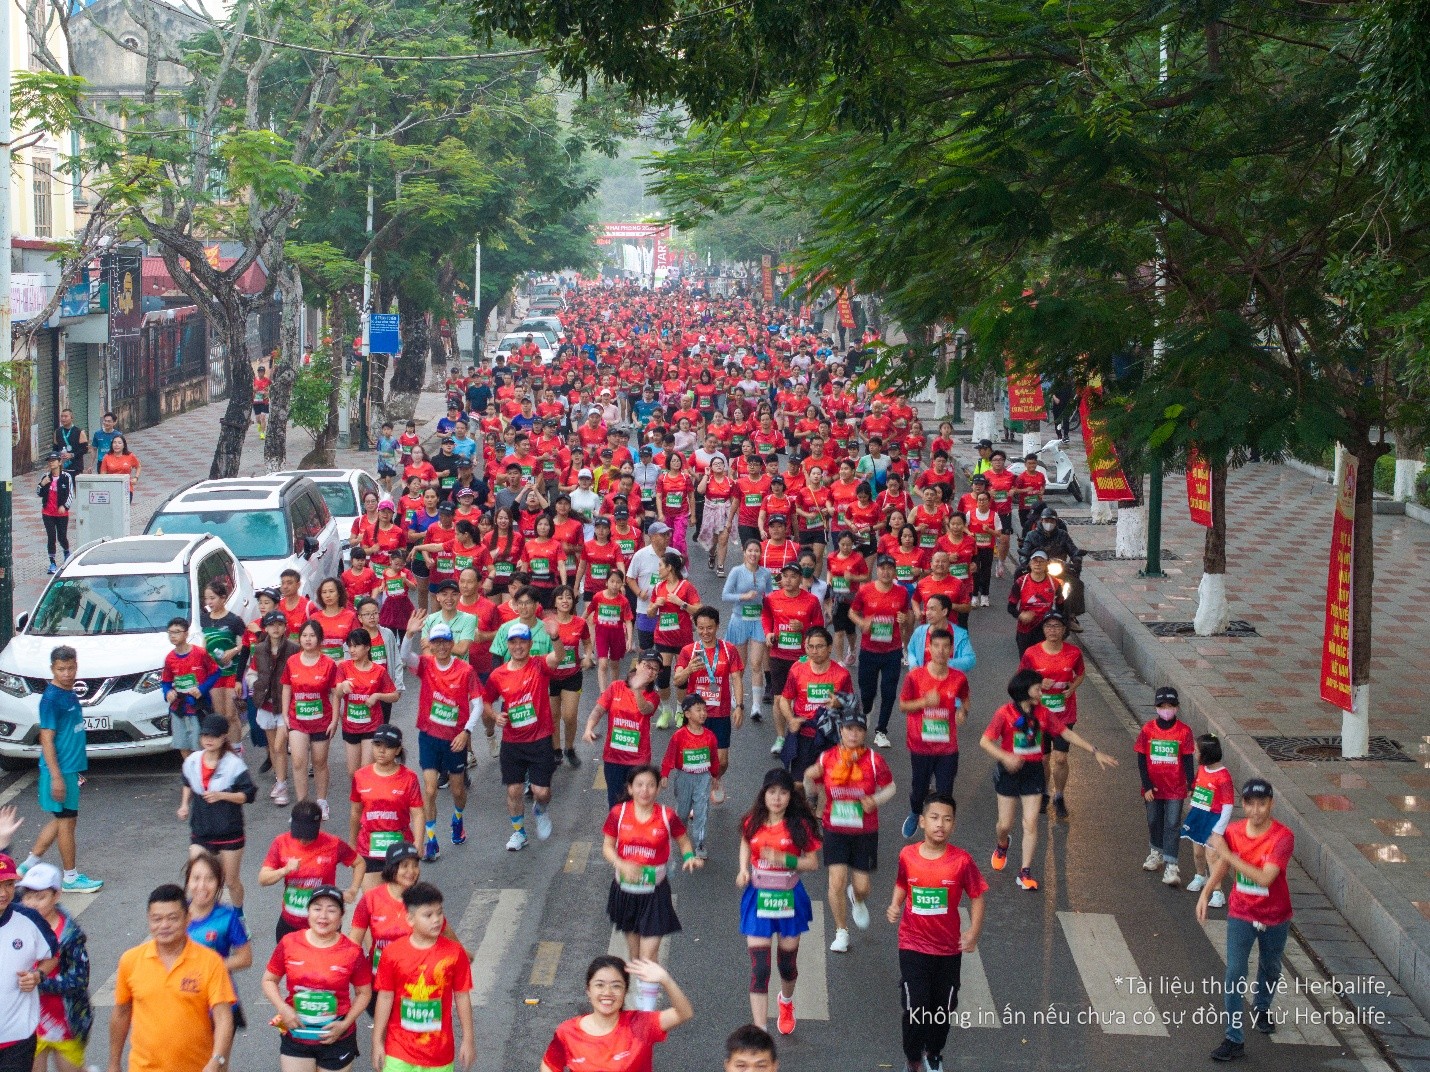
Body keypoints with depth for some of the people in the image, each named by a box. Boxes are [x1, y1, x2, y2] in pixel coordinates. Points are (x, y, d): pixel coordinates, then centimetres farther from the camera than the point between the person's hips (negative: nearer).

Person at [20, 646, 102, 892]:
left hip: (71, 768, 9)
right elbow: (47, 740, -19)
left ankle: (28, 866, 23)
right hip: (60, 770, -9)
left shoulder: (70, 695, 9)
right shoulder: (51, 699, -17)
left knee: (62, 819, 16)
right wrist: (56, 777, -22)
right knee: (66, 821, 1)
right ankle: (71, 877, 12)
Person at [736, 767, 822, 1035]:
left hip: (789, 898, 0)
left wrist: (784, 860, -22)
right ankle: (759, 1033, -7)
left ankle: (786, 1001, 51)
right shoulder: (753, 823, -3)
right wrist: (743, 869, -1)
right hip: (758, 897, 0)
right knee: (759, 970, -8)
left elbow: (813, 862, -7)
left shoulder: (800, 825, -9)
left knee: (787, 964, 15)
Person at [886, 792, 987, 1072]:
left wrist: (974, 931, -18)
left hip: (949, 949, 0)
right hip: (913, 946, 0)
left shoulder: (961, 861, -12)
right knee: (915, 1009, -3)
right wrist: (894, 906, -7)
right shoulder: (907, 855, -7)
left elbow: (976, 898, -5)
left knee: (943, 1008, 14)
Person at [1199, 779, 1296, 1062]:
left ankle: (1262, 1009, 52)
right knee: (1234, 975, -9)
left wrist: (1227, 853, -31)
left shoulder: (1283, 837, -23)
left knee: (1270, 969, 23)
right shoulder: (1233, 831, -10)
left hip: (1274, 917, -1)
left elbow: (1264, 878, -31)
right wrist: (1205, 893, -6)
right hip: (1241, 915, 1)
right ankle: (1234, 1039, -4)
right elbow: (1221, 866, 8)